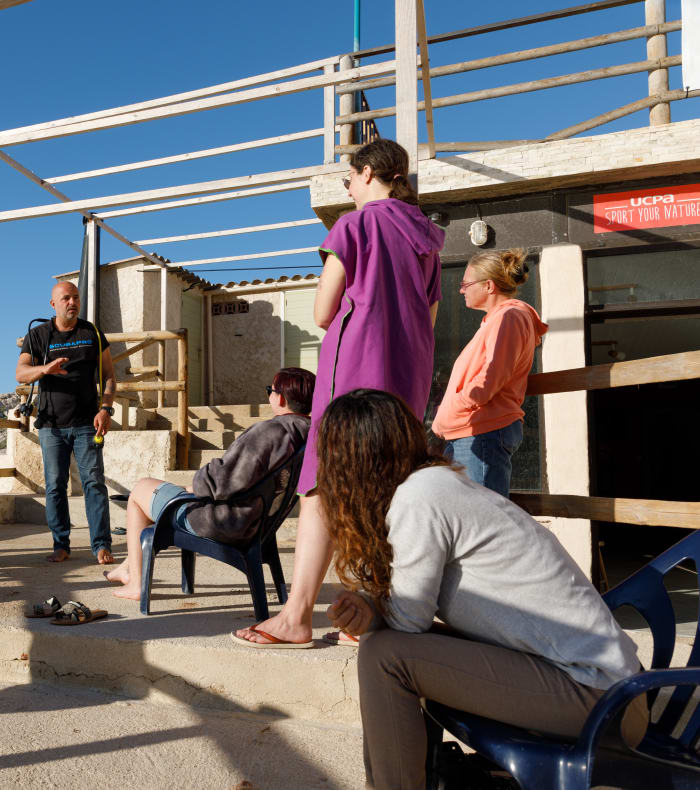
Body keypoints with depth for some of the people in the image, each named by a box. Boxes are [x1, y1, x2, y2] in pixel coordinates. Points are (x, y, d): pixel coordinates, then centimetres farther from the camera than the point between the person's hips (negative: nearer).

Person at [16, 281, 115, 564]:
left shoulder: (92, 333, 7)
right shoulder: (37, 335, 6)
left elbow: (109, 375, 7)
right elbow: (20, 373, -5)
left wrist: (106, 408, -8)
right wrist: (45, 369, -28)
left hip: (86, 424, 0)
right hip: (51, 425, 1)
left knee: (94, 482, -6)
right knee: (55, 486, 3)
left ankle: (101, 545, -4)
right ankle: (61, 545, 14)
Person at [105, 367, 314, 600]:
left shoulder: (267, 431, -30)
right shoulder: (312, 434, -3)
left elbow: (223, 482, -30)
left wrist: (196, 485, -8)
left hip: (221, 523, -9)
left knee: (140, 489, 15)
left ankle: (135, 583, 22)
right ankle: (129, 566, 42)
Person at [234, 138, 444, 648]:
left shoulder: (356, 225, -2)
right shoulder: (426, 236, 17)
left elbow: (323, 314, -3)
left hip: (355, 365, -7)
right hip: (409, 375, 7)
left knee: (321, 488, -6)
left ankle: (297, 615, -7)